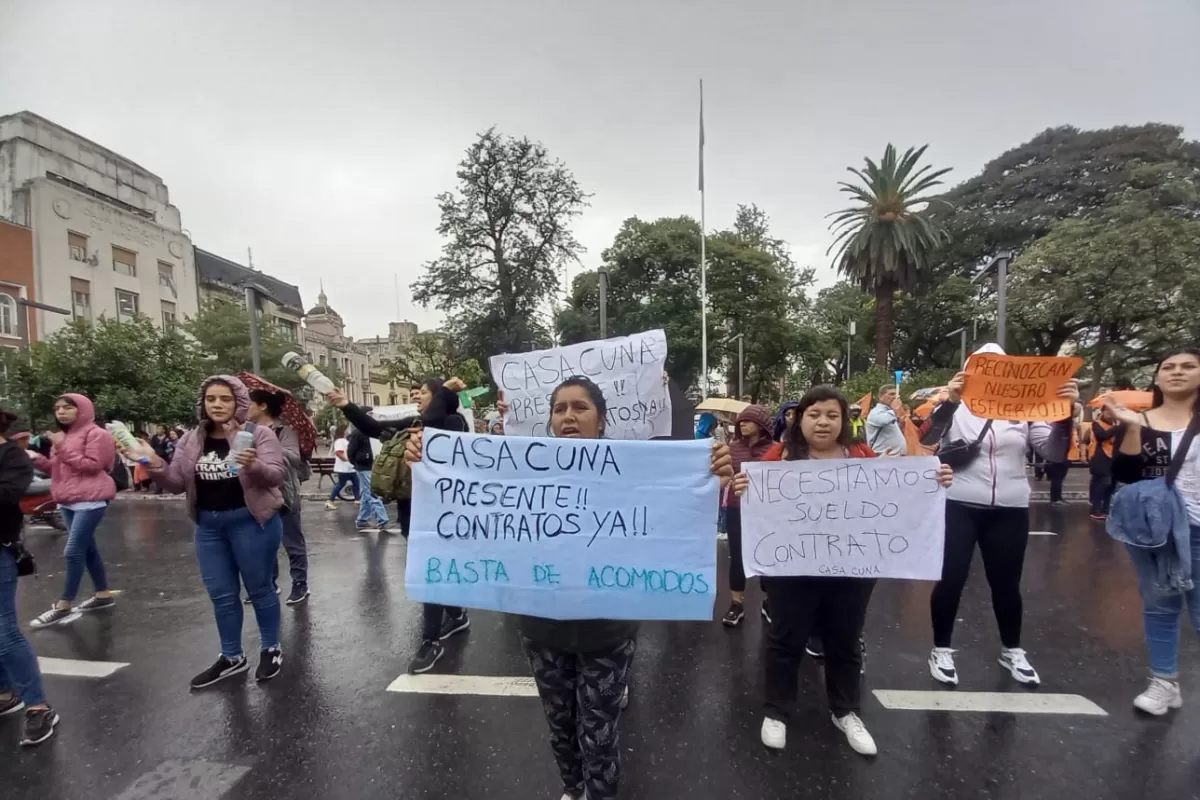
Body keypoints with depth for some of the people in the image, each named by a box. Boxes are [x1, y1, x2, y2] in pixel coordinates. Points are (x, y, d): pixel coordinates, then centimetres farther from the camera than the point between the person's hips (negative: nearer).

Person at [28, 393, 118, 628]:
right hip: (68, 502, 9)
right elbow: (57, 468, 18)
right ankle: (103, 595, 21)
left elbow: (93, 465, -17)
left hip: (90, 501, -9)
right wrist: (37, 459, 1)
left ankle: (63, 607, 0)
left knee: (73, 552, -8)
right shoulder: (62, 435, 16)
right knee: (87, 549, 13)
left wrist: (64, 448, -17)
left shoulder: (96, 434, -9)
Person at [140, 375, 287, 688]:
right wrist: (155, 465, -11)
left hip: (250, 521, -5)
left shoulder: (259, 434, -10)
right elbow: (177, 484, 8)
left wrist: (254, 466, -38)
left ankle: (271, 649, 27)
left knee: (259, 589, 8)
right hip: (208, 525, 6)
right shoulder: (191, 440, 6)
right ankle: (232, 657, 32)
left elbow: (277, 475, -18)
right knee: (221, 594, 15)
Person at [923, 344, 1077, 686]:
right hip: (958, 506, -3)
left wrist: (1065, 413, -15)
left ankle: (1012, 650, 37)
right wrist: (948, 402, -35)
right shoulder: (956, 406, -3)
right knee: (950, 580, 1)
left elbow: (1054, 453, 1)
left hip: (1011, 509, 3)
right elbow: (928, 437, -19)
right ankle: (941, 650, 18)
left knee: (1006, 583, 16)